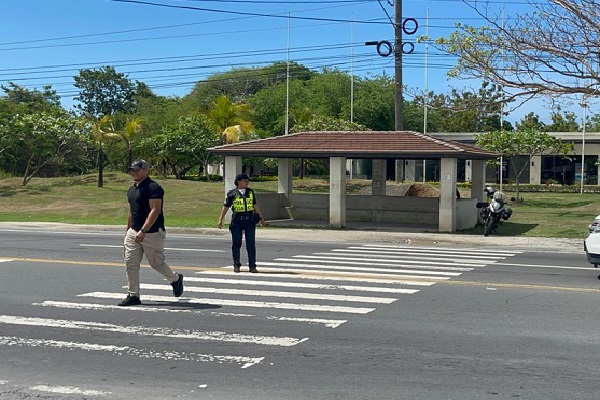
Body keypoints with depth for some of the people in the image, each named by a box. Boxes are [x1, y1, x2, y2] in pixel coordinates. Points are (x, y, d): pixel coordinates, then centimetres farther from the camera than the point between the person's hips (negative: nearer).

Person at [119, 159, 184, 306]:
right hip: (133, 232, 8)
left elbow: (155, 211, -22)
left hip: (152, 233, -8)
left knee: (156, 263, 4)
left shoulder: (153, 188, -14)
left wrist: (143, 230, -29)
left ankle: (176, 279, 31)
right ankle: (133, 296, 6)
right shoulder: (132, 189, 15)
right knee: (130, 264, 1)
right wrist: (128, 231, 24)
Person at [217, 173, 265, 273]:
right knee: (236, 243, 3)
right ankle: (236, 265, 12)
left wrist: (261, 218, 19)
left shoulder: (250, 192, 10)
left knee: (251, 244, 0)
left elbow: (255, 205, 17)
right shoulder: (232, 193, 0)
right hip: (237, 221, -2)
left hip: (250, 220, 2)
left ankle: (252, 266, 4)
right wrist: (220, 220, -2)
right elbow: (226, 207, 2)